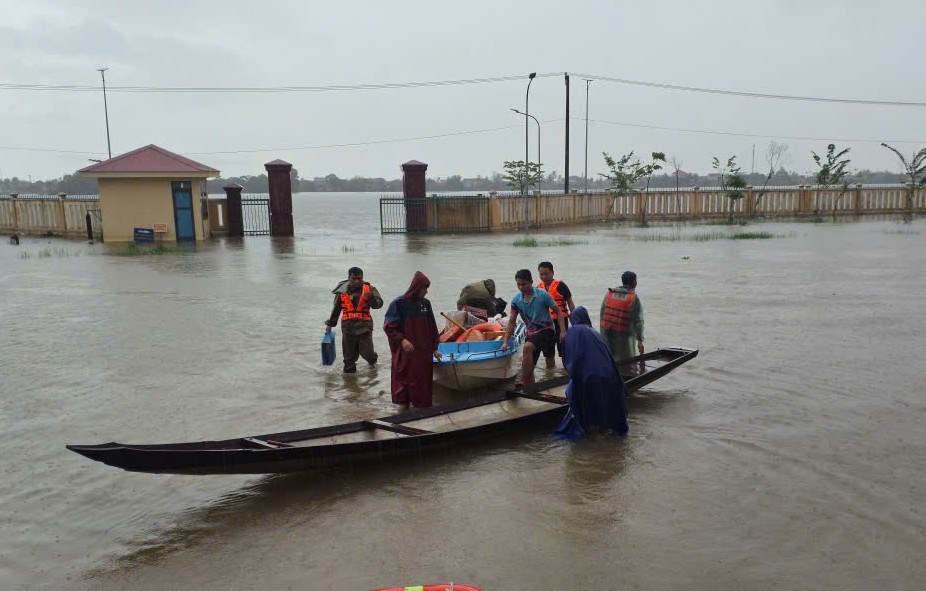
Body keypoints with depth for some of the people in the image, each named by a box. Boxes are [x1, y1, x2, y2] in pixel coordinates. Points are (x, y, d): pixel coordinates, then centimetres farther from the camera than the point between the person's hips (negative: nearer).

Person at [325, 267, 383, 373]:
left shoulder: (369, 289, -1)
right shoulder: (342, 291, 5)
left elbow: (378, 304, -11)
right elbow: (336, 309, 17)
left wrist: (372, 298, -31)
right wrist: (330, 324, 20)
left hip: (364, 326, -2)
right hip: (348, 327, 2)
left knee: (366, 352, -5)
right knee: (349, 355, 6)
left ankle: (373, 359, 29)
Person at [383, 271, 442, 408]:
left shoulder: (425, 303, 7)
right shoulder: (399, 303, -8)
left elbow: (432, 327, 13)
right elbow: (388, 326, -8)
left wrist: (434, 348, 13)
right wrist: (402, 340, -21)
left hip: (424, 353, 4)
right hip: (405, 354, -4)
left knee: (423, 383, 7)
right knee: (404, 382, 2)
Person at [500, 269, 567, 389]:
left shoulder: (542, 295, -12)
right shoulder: (516, 300, -1)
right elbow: (512, 322, 5)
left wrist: (563, 331, -13)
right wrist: (505, 341, -2)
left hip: (546, 331, -6)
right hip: (531, 333, 6)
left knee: (527, 347, -32)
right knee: (529, 367, 5)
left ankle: (523, 382, -31)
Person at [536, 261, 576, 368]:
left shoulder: (560, 286, -10)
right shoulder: (539, 287, 6)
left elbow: (570, 303, -6)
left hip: (560, 320, -6)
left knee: (564, 350, -4)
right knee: (548, 352, 15)